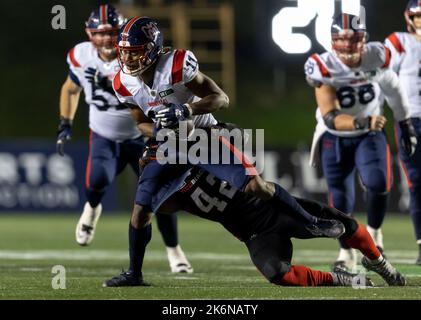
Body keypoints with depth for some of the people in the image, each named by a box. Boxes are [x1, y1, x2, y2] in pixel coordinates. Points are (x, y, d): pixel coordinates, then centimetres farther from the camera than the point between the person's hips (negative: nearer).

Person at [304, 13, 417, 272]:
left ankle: (374, 233, 4)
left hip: (370, 135, 1)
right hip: (335, 139, -1)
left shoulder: (377, 58, -14)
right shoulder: (324, 68, -23)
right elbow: (330, 117, -30)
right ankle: (347, 252, 26)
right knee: (341, 202, 2)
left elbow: (393, 90, 7)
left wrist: (406, 125, 15)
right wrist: (361, 122, -47)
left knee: (378, 183, -23)